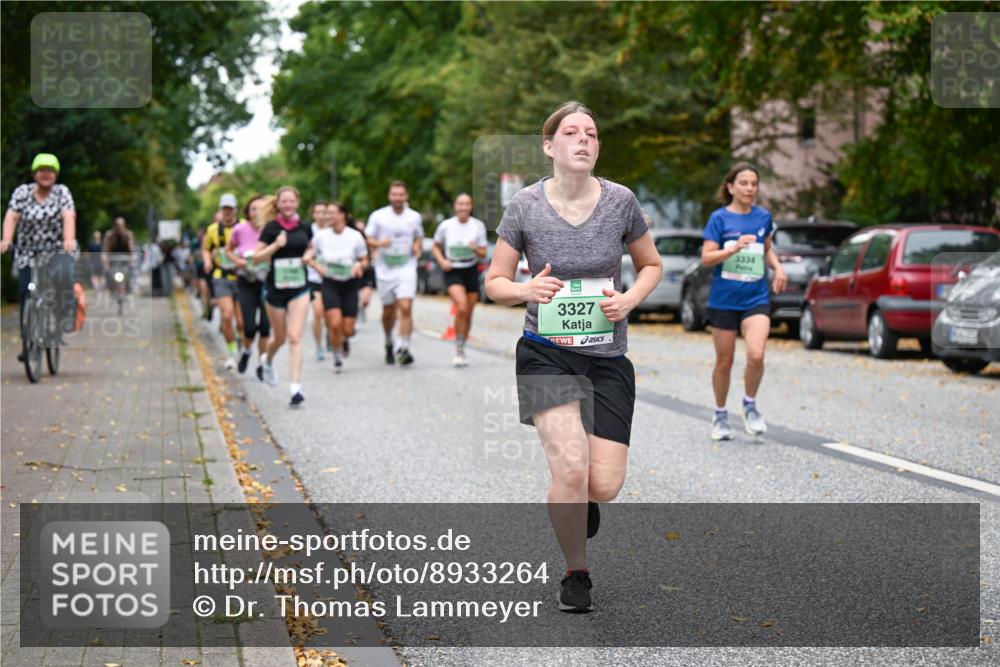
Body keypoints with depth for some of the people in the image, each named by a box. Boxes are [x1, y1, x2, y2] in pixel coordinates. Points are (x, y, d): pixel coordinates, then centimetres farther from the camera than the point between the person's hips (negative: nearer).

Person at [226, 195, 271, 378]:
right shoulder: (241, 229, -9)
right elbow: (228, 249, 8)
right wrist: (238, 261, -10)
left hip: (267, 282, 0)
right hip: (246, 283, 0)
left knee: (265, 325, -3)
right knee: (250, 326, -6)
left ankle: (262, 363, 16)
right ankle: (246, 351, 27)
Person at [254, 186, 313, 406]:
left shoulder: (304, 227, 3)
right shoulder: (272, 228, -7)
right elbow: (257, 256, -8)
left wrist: (308, 255, 0)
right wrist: (276, 245, -22)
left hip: (299, 289, 1)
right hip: (276, 287, -1)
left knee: (295, 337, -10)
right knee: (279, 337, 13)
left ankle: (295, 387, -12)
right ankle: (268, 361, 48)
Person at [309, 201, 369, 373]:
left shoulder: (355, 236, -5)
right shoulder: (321, 236, -3)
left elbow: (365, 260, 5)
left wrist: (359, 266, -17)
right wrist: (317, 266, -12)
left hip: (349, 283, 0)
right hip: (330, 284, 0)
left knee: (347, 330, 0)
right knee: (335, 324, -17)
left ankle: (343, 339, 39)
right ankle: (337, 358, 6)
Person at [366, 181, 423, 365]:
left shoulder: (414, 217, 5)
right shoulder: (378, 216, 0)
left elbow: (419, 237, 20)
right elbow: (368, 240, 4)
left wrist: (417, 246, -2)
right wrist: (379, 243, -17)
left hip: (406, 269, 0)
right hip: (385, 269, 0)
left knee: (405, 308, -17)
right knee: (388, 311, 11)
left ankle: (402, 347, -19)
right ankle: (389, 343, 35)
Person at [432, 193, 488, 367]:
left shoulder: (478, 225, -1)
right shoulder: (446, 226, -5)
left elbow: (483, 254, 2)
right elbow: (436, 246, 10)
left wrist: (476, 249, -20)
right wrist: (442, 261, -8)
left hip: (471, 271, 3)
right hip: (453, 272, -3)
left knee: (468, 314, 8)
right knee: (461, 308, -23)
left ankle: (461, 351, 27)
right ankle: (459, 351, -13)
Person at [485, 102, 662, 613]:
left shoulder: (620, 202, -3)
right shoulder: (524, 207, -6)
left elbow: (651, 265, 12)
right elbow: (494, 282, 3)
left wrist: (630, 299, -8)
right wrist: (525, 290, -20)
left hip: (607, 357, 2)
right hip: (546, 354, -2)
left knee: (604, 487, -5)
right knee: (571, 469, -19)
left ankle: (576, 503, 36)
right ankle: (576, 574, 7)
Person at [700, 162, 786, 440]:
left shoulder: (763, 217, 6)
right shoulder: (719, 218, -4)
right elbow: (706, 257, -9)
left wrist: (777, 267, 3)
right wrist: (735, 247, -24)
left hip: (756, 299, 2)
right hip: (724, 299, -1)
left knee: (756, 355, -18)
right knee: (724, 362, 6)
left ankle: (750, 404, 7)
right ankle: (720, 415, 26)